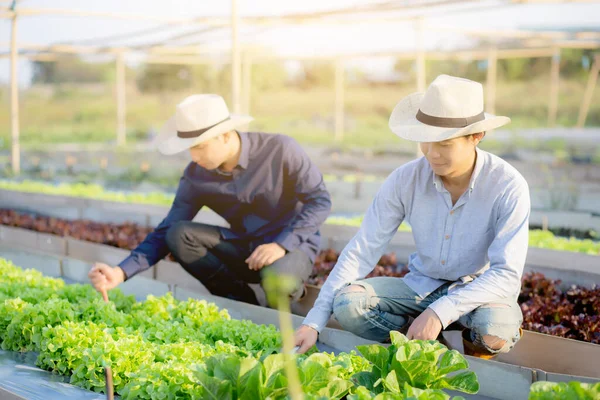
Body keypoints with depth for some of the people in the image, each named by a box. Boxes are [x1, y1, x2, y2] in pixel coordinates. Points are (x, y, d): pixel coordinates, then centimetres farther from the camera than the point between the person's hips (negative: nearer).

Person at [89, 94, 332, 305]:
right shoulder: (195, 176, -9)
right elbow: (166, 232, -8)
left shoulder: (280, 150, -20)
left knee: (275, 276, -40)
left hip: (292, 245, -4)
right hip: (243, 246, 4)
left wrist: (282, 244, -28)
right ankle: (248, 301, -7)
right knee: (178, 235, -21)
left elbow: (320, 200, -15)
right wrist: (120, 273, -22)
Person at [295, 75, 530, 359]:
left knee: (494, 330, -37)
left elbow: (507, 273, -24)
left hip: (481, 290, -3)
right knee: (346, 304, -21)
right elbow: (362, 251, -11)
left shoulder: (508, 186, -22)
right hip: (422, 285, 3)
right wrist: (314, 321, -20)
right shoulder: (405, 180, -13)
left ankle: (475, 356, -2)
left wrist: (440, 311, -37)